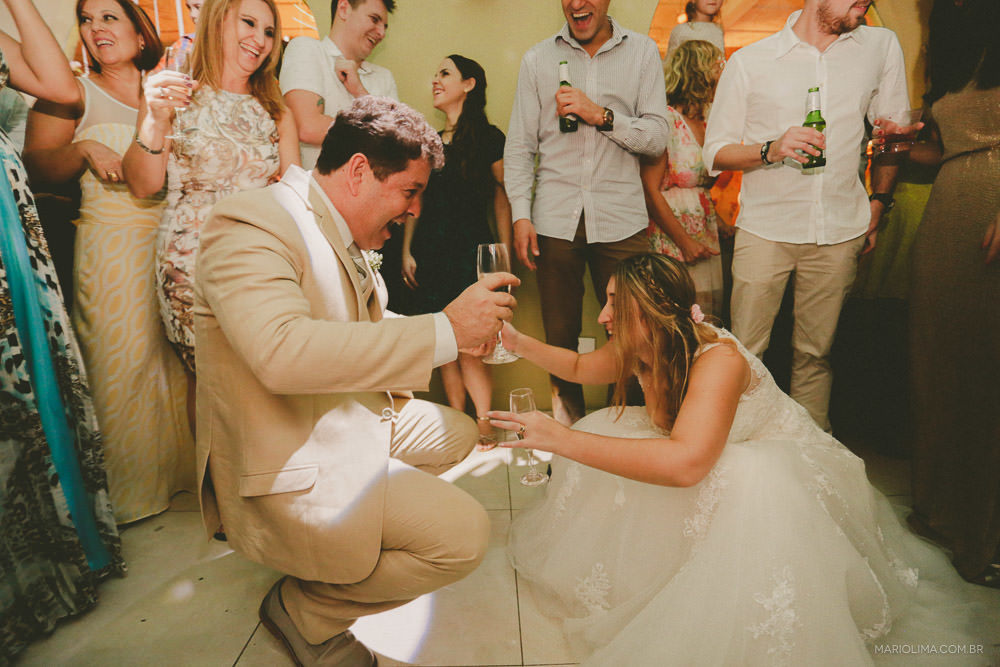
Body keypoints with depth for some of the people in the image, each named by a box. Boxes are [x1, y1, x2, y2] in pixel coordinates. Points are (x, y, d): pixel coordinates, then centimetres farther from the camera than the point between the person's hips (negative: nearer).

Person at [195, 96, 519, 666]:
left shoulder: (341, 234, 9)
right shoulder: (251, 224, -21)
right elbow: (281, 350, -38)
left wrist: (465, 330, 6)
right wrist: (443, 331, -34)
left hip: (352, 423, 10)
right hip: (285, 472, -10)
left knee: (458, 432, 21)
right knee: (464, 534, -18)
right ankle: (305, 609, 4)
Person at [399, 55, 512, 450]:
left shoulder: (488, 138, 2)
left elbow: (502, 196, -1)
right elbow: (414, 201, 18)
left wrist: (504, 253, -7)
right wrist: (407, 251, 11)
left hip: (471, 252, -5)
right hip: (429, 254, 5)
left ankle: (485, 430, 0)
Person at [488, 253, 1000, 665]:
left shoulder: (717, 359, -37)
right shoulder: (644, 350, -13)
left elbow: (685, 462, -53)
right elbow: (581, 367, 7)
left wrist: (562, 439, -51)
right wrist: (518, 341, -5)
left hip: (780, 465, -7)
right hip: (717, 464, 7)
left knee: (747, 489, -41)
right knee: (601, 428, -7)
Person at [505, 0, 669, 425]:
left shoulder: (642, 51, 9)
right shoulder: (537, 59, 11)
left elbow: (657, 138, 3)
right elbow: (519, 146, 8)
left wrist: (601, 115, -11)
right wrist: (521, 214, -3)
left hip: (621, 218, 0)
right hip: (555, 219, 1)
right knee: (560, 333, 7)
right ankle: (568, 419, 26)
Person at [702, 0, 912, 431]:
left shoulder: (882, 46, 10)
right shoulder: (749, 61, 2)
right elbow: (715, 152, 1)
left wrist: (879, 203, 13)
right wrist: (772, 149, -15)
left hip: (840, 231, 2)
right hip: (765, 229, -2)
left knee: (816, 352, 9)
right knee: (745, 352, -2)